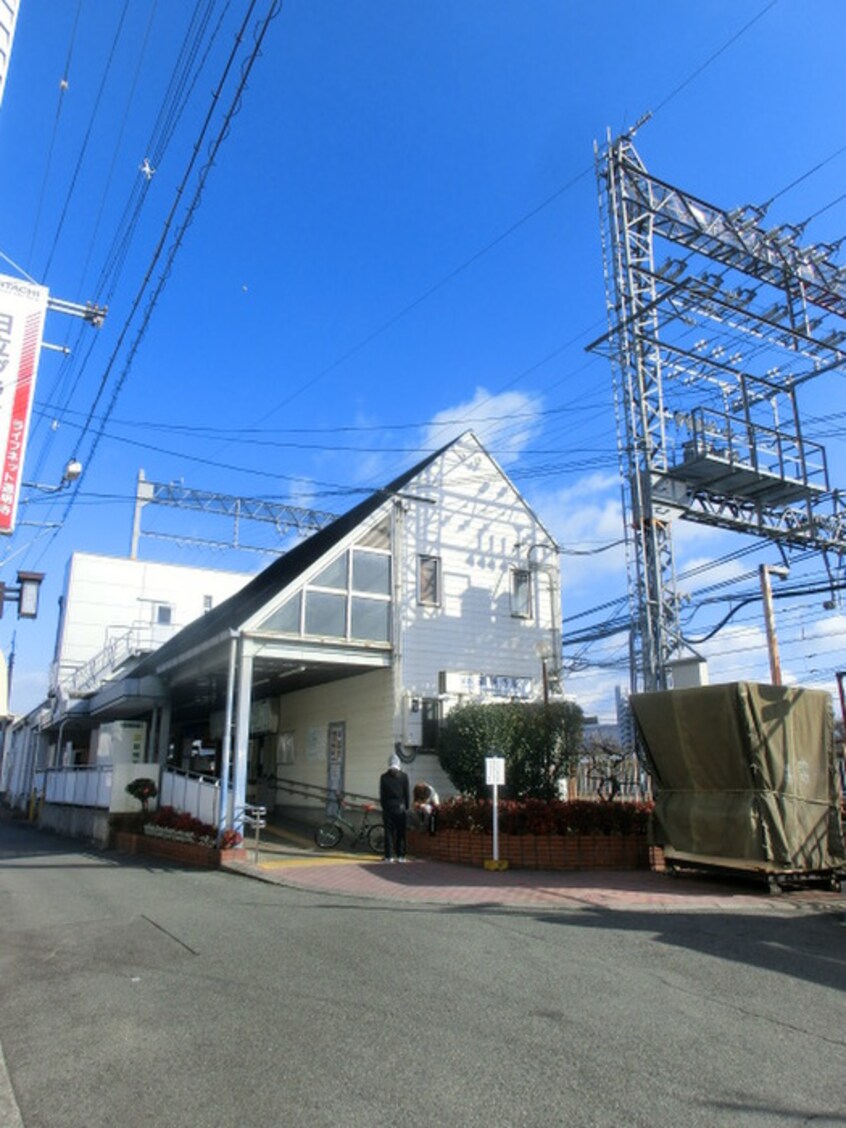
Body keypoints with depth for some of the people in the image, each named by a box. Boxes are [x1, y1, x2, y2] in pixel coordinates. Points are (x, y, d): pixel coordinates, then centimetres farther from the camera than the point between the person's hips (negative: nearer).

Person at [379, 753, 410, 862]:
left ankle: (389, 856, 5)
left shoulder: (383, 777, -3)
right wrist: (407, 807, 6)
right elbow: (407, 794, 0)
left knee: (389, 832, 4)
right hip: (400, 808, 0)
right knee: (401, 832, 5)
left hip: (388, 808, 0)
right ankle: (400, 856, 6)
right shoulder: (404, 776, -3)